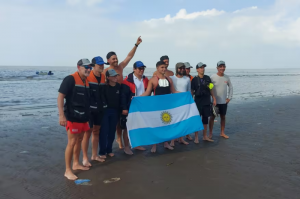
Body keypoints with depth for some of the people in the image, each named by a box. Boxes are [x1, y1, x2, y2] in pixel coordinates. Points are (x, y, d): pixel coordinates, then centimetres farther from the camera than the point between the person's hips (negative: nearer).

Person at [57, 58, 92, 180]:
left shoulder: (86, 81, 11)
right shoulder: (70, 79, -13)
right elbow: (60, 97, -17)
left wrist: (87, 115, 19)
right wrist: (61, 115, -23)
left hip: (83, 117, 8)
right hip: (73, 117, -8)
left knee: (79, 140, 16)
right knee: (72, 142, -5)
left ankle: (76, 164, 30)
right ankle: (68, 170, 5)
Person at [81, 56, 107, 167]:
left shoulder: (103, 77, 7)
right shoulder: (87, 77, -13)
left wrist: (103, 105, 14)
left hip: (100, 108, 6)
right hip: (90, 108, -6)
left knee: (96, 131, 14)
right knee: (88, 132, -2)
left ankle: (94, 155, 25)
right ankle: (85, 158, 8)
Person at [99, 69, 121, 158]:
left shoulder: (119, 86, 0)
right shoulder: (104, 86, -12)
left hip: (115, 111, 4)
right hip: (105, 111, -4)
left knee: (112, 131, 10)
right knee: (104, 131, -1)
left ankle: (109, 150, 25)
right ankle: (102, 152, 10)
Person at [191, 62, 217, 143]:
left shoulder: (207, 78, 7)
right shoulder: (195, 79, -5)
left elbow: (211, 89, 13)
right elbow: (192, 91, -3)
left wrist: (214, 98, 10)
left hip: (207, 101, 4)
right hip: (198, 102, -4)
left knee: (205, 118, 10)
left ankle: (205, 136, 21)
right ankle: (196, 137, 8)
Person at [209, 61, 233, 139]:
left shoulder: (227, 77, 2)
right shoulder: (212, 77, -11)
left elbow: (231, 87, 13)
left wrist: (229, 97, 6)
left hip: (224, 102, 4)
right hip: (215, 101, -4)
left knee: (223, 117, 12)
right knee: (212, 117, 4)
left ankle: (222, 133, 24)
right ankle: (210, 133, 14)